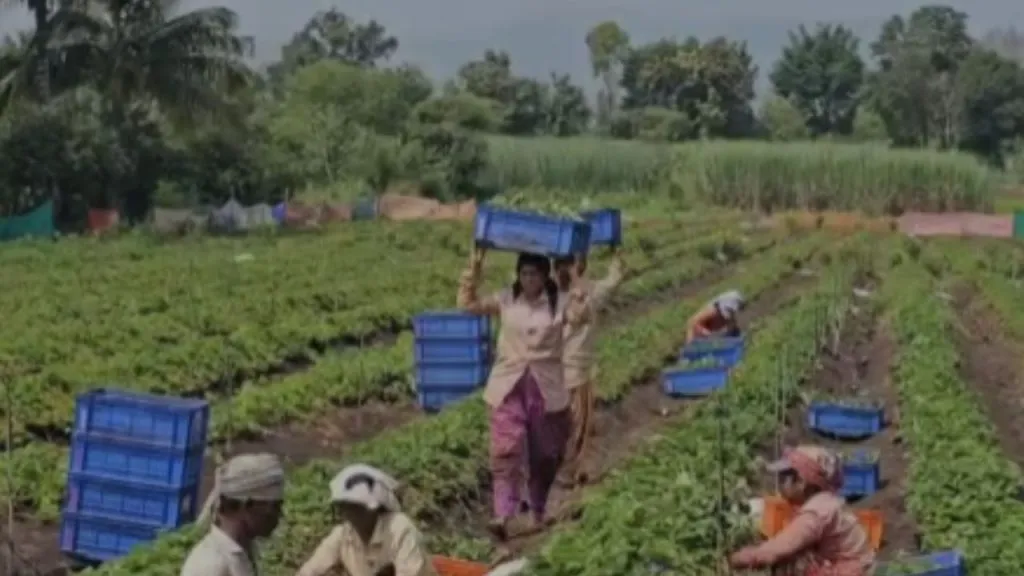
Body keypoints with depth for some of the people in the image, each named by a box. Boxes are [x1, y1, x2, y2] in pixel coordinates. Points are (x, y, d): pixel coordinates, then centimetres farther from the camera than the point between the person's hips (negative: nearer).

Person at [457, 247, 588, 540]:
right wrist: (475, 267, -10)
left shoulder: (559, 303, -3)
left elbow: (578, 317, -22)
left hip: (546, 388, 0)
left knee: (544, 455, 12)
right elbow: (467, 304, -3)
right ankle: (503, 516, -19)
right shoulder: (506, 300, 3)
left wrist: (576, 284, -29)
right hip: (508, 386, 0)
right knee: (506, 452, -12)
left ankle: (538, 512, 29)